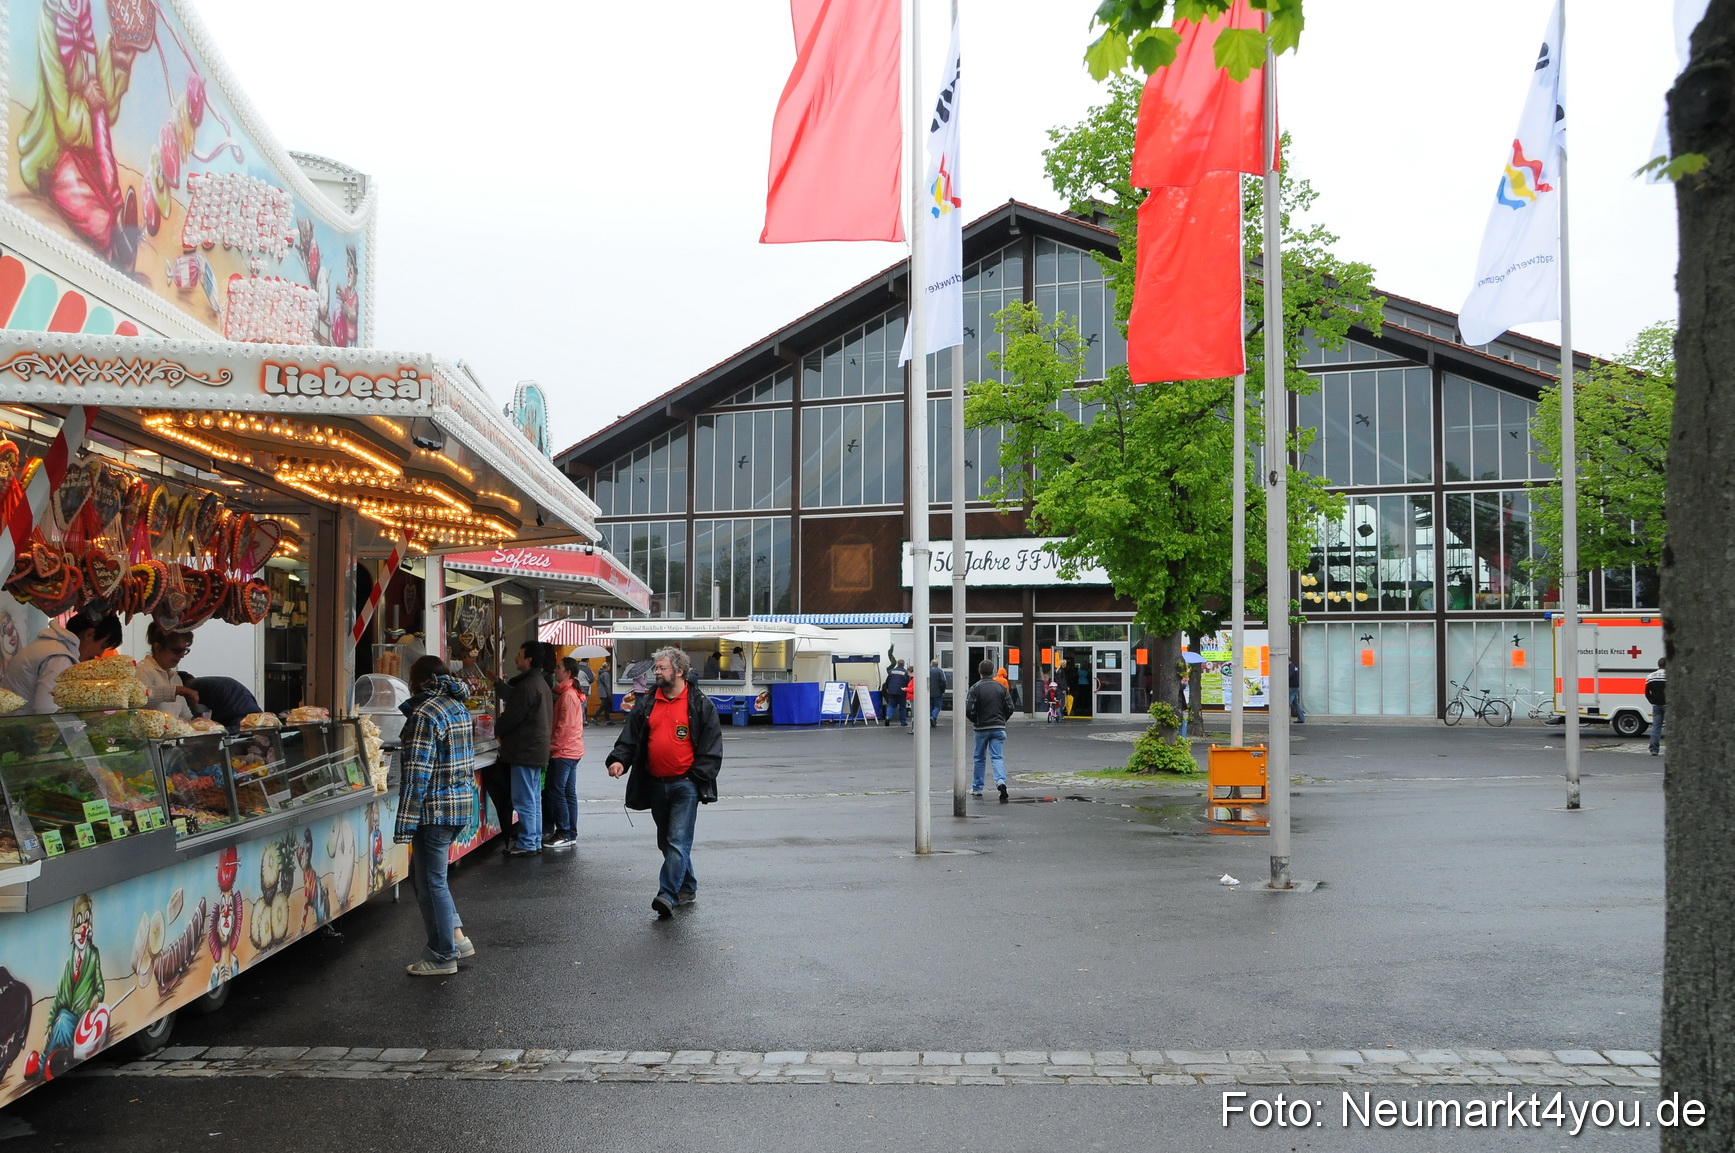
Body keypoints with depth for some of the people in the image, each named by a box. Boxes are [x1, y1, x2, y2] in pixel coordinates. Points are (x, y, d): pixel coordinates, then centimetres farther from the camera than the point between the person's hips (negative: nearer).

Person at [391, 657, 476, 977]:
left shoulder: (425, 713, -17)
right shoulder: (459, 707, 11)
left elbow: (417, 773, -21)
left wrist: (405, 823, -19)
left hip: (435, 809, -9)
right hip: (461, 804, 9)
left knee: (430, 881, 3)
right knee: (422, 873, 21)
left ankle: (443, 956, 13)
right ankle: (456, 936, 22)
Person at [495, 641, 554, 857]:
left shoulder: (527, 685, -19)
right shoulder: (542, 683, 15)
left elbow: (513, 716, -18)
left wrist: (498, 730, 1)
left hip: (524, 750, -10)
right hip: (537, 749, 10)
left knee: (524, 800, -5)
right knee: (534, 798, 14)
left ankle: (526, 844, -1)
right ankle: (535, 841, 20)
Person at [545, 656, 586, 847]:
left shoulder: (568, 695, -16)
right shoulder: (570, 692, 15)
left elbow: (565, 726, -19)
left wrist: (552, 746, -11)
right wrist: (554, 745, 17)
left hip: (563, 751, -10)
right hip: (571, 750, 10)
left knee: (557, 792, -6)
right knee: (568, 793, 11)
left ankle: (565, 834, -3)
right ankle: (570, 833, 15)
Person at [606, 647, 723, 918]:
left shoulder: (700, 705, -2)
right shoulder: (645, 704, 11)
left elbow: (712, 746, -3)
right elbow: (630, 738, 9)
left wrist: (698, 779, -10)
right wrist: (618, 759, -11)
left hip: (685, 785, -6)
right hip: (655, 785, 6)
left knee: (678, 842, -13)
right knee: (666, 842, 14)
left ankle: (668, 895, -17)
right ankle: (687, 889, 28)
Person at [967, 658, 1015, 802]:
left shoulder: (975, 688, -8)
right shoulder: (1001, 687, 3)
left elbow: (969, 710, -13)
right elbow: (1010, 708, 1)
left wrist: (975, 721, 6)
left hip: (982, 729, -1)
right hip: (999, 728, 2)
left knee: (980, 758, 13)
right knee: (997, 757, 0)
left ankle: (977, 788, 21)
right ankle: (1001, 781, -25)